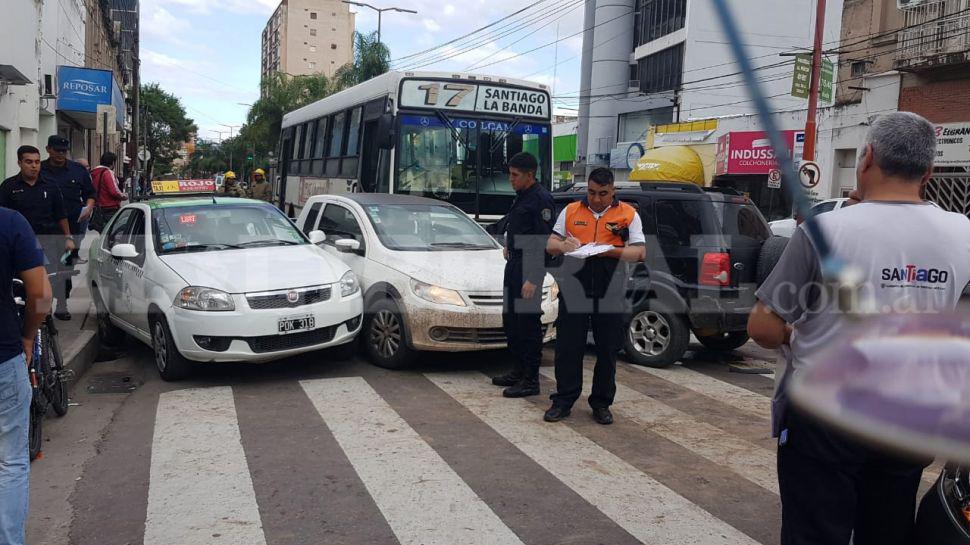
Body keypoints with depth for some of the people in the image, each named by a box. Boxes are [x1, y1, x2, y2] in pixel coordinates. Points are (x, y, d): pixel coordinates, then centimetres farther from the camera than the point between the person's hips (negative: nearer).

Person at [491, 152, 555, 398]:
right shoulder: (521, 196, 15)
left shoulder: (541, 199, -15)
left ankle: (530, 380, 2)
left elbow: (544, 241, -19)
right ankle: (518, 370, 29)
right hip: (514, 263, 10)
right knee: (511, 319, 16)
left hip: (529, 268, -10)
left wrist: (533, 279, -23)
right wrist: (509, 245, 13)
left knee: (529, 323, -5)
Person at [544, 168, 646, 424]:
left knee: (607, 350, 6)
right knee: (568, 347, 3)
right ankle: (563, 401, 14)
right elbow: (550, 244, 12)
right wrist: (561, 245, -12)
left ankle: (601, 403, 19)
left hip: (610, 292, -1)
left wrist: (611, 251, -16)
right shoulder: (571, 211, 12)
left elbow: (640, 252, 0)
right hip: (573, 288, 1)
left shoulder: (628, 214, 7)